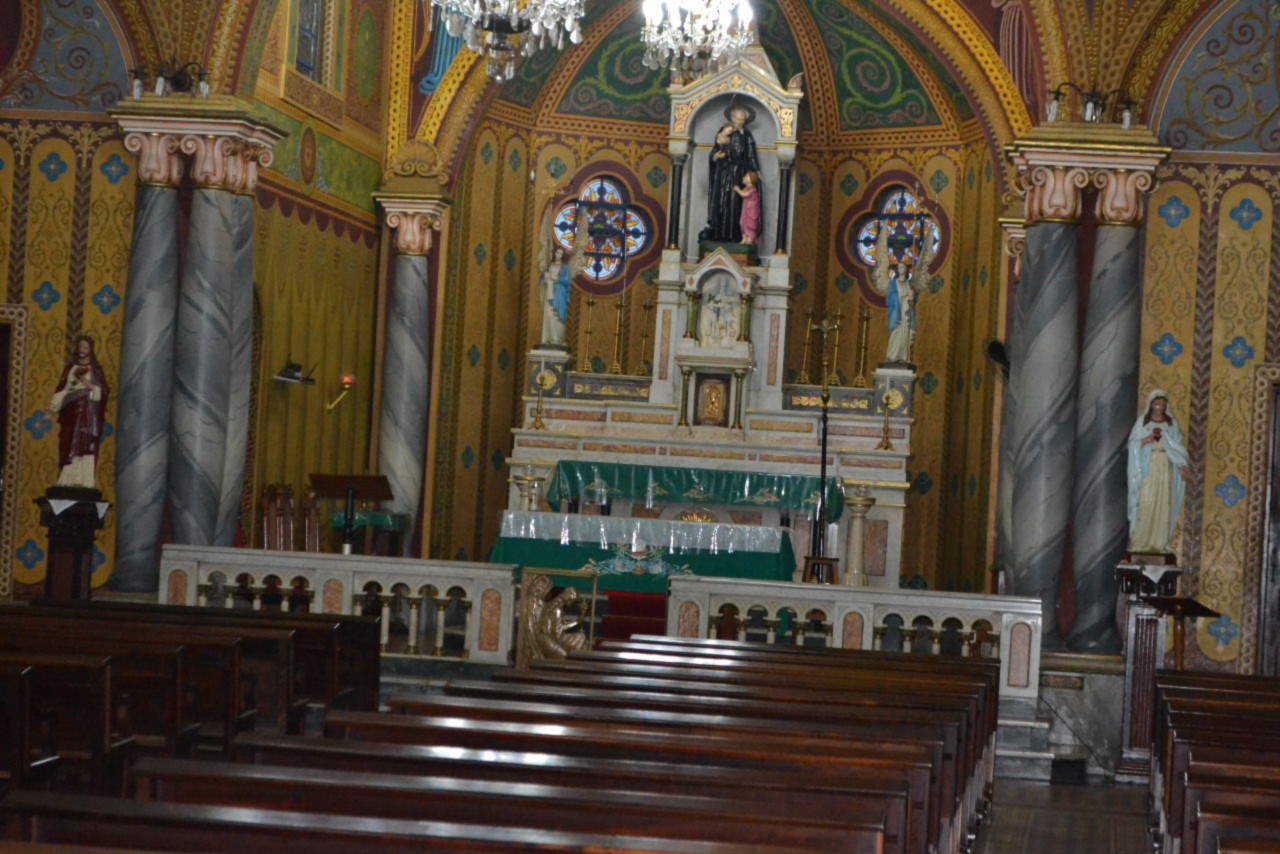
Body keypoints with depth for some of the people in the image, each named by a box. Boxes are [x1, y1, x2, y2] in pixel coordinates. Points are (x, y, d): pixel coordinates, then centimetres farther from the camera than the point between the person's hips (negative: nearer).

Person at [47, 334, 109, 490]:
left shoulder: (95, 369, 6)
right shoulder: (70, 368, 14)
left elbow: (102, 391, 1)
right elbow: (61, 389, 12)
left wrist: (89, 385, -14)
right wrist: (54, 407, 1)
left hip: (88, 413, -3)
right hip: (71, 411, 3)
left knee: (86, 446, -10)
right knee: (70, 446, -3)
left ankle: (83, 481, -14)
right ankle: (67, 480, -5)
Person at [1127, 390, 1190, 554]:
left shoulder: (1171, 423, 10)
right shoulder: (1142, 422, 5)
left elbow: (1179, 446, 6)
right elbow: (1133, 443, 2)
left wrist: (1182, 466, -3)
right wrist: (1143, 441, -18)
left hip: (1166, 468, 2)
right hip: (1147, 468, -2)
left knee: (1163, 504, -3)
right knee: (1145, 503, -9)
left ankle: (1159, 543, -1)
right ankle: (1140, 542, -6)